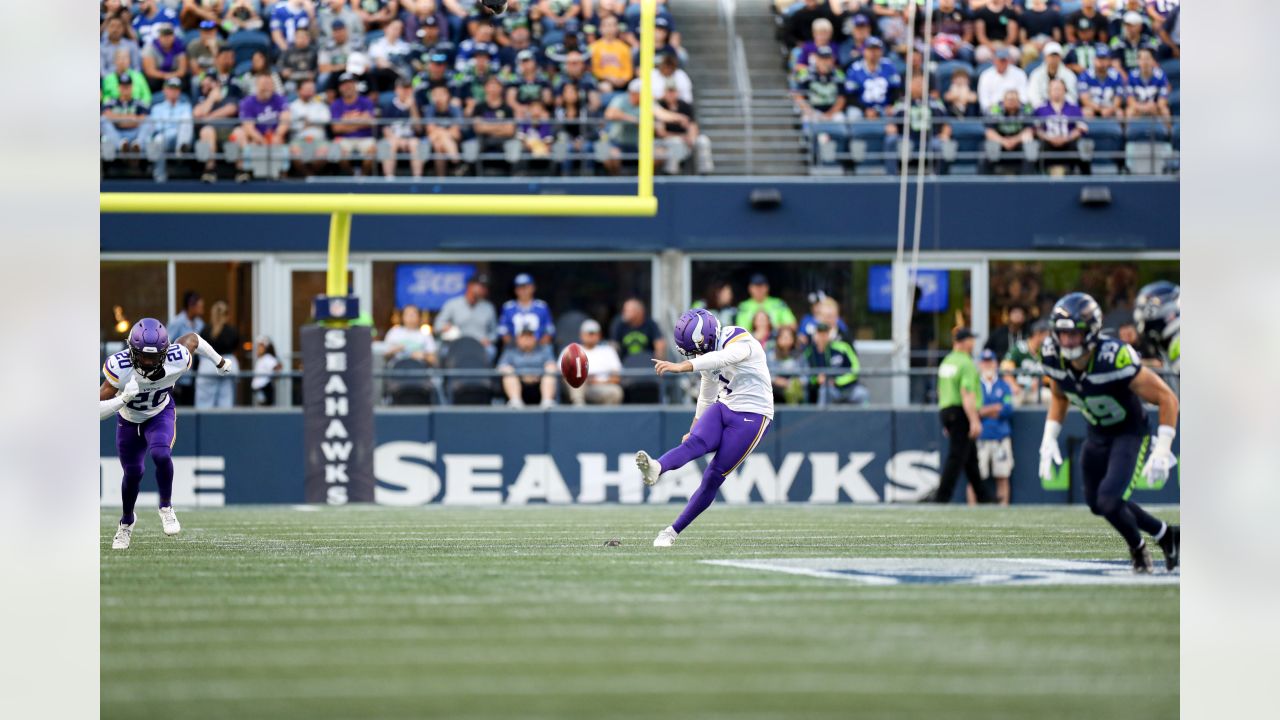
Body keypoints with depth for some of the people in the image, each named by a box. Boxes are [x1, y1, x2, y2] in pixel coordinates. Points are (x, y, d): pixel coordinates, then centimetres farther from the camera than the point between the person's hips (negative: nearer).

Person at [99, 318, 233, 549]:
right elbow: (98, 411, -33)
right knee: (133, 472, 6)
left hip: (160, 414, 0)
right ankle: (126, 521, 37)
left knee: (160, 455, -28)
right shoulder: (119, 367, -37)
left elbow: (192, 338, -7)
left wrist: (220, 363, 11)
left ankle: (166, 508, -2)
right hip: (129, 418, 0)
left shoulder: (177, 359, -33)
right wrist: (123, 398, -51)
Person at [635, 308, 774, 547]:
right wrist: (694, 427, 31)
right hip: (723, 408, 7)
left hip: (751, 417, -7)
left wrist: (681, 366, -53)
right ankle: (656, 468, -51)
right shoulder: (709, 357, 8)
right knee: (696, 442, -24)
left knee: (714, 476, -9)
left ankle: (673, 530, -4)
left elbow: (722, 358, -40)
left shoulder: (739, 341, -18)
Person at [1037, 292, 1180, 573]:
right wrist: (1049, 439, -1)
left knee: (1109, 499, -20)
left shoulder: (1115, 358, -34)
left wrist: (1162, 451, -29)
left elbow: (1167, 399, -26)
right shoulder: (1053, 357, -16)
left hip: (1131, 432, -7)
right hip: (1097, 434, 7)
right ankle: (1165, 534, 34)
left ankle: (1137, 547, 12)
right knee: (1097, 502, 14)